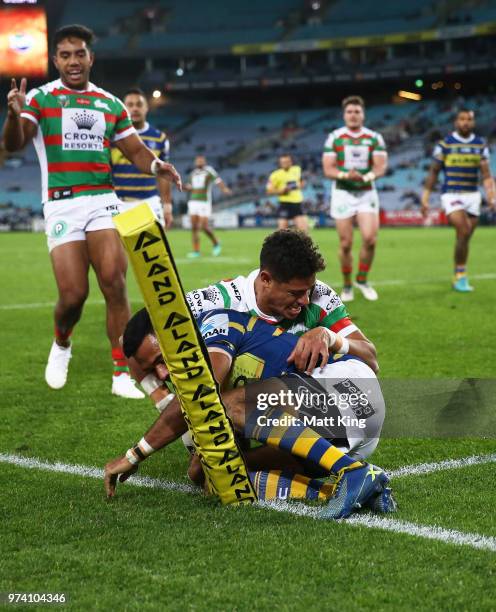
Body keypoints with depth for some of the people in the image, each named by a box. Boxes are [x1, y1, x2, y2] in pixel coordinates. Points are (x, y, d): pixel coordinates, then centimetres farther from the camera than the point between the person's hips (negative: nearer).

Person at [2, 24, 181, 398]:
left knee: (115, 284, -13)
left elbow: (135, 150, 15)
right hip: (61, 205, -2)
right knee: (73, 294, -8)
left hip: (103, 200, 2)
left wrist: (157, 165, -9)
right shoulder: (40, 98, 3)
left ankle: (122, 374, -5)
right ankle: (61, 345, 25)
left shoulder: (111, 103, 13)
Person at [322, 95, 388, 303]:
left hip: (367, 193, 1)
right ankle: (347, 286, 15)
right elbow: (328, 169, -4)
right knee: (346, 244, -1)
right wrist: (345, 175, -24)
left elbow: (381, 167, -4)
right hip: (342, 193, -1)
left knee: (370, 239, -13)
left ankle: (362, 280, 9)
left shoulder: (374, 138, 3)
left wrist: (366, 177, -25)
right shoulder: (334, 137, 0)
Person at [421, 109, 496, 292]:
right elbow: (433, 172, 2)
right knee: (464, 231, -21)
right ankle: (461, 275, -8)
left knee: (465, 238, 7)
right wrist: (425, 198, -1)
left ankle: (458, 278, 21)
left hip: (472, 196, 4)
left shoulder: (480, 145, 6)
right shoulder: (445, 144, -2)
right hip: (451, 195, -4)